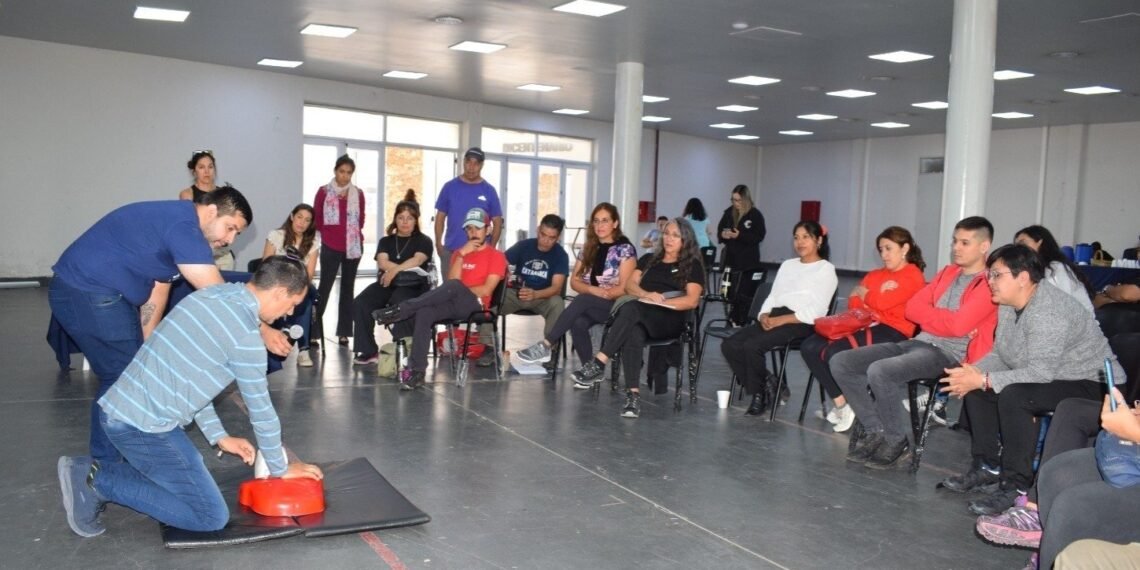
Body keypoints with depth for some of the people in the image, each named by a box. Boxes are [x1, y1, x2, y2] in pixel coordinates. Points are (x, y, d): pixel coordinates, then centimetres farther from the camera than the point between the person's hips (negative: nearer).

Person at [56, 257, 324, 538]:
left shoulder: (213, 294, 10)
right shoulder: (244, 334, -17)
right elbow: (261, 411, -7)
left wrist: (219, 436, 21)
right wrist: (280, 468, 8)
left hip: (117, 408, 9)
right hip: (144, 425, -9)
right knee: (212, 517, -4)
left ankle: (91, 473, 14)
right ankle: (99, 482, -3)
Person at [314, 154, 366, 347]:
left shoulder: (358, 194, 5)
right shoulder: (324, 192, -1)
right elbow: (316, 219, 5)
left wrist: (355, 235, 4)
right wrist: (327, 234, 3)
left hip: (353, 246, 3)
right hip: (330, 247, -3)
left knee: (348, 288, 6)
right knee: (325, 287, -5)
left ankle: (344, 332, 10)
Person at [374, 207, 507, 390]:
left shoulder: (496, 256, 6)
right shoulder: (459, 252, 21)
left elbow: (486, 290, -5)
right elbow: (452, 281, 5)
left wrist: (458, 290, -2)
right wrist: (461, 255, -5)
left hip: (475, 304, -4)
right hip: (453, 303, 4)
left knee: (453, 286, -37)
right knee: (423, 313, -29)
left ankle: (400, 310, -35)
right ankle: (417, 371, -32)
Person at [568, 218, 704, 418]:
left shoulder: (692, 266, 14)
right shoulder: (649, 259, 27)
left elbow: (692, 301, 2)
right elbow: (630, 286, 14)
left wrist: (661, 302, -11)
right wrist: (646, 295, -8)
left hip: (671, 319, -3)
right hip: (641, 317, 3)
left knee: (631, 309, -35)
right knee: (633, 334, -37)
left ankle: (599, 363, -40)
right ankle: (633, 394, -44)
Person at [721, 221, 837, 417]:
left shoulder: (826, 269, 5)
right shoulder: (787, 264, 26)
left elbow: (815, 311, -8)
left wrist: (780, 320, -16)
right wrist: (764, 315, -4)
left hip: (801, 324, -7)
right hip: (773, 319, 7)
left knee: (752, 346, -29)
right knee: (729, 345, -17)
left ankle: (760, 392, -5)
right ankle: (766, 385, -5)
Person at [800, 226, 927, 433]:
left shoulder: (913, 276, 0)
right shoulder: (875, 275, 25)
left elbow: (882, 302, -13)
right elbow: (854, 301, 12)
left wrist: (864, 294, 6)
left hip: (892, 331, -8)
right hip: (866, 325, 8)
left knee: (835, 352, -30)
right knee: (809, 347, -12)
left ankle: (849, 406, -8)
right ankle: (841, 403, -7)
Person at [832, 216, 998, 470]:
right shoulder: (947, 273, 20)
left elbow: (959, 325, -18)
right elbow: (912, 308, 12)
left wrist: (930, 313, 0)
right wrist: (947, 317, -4)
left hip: (949, 354, -8)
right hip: (919, 342, 8)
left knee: (879, 371, -34)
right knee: (841, 362, -7)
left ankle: (897, 443, -12)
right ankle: (874, 430, 1)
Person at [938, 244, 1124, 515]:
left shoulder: (1049, 311, -27)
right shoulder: (1009, 305, 2)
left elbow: (1040, 372, -34)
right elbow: (1000, 354, 6)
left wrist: (983, 380, -30)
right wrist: (972, 372, -12)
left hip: (1089, 385, -10)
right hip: (1051, 379, 10)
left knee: (1013, 395, -32)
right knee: (976, 387, 2)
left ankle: (1016, 486, -22)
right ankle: (989, 466, 9)